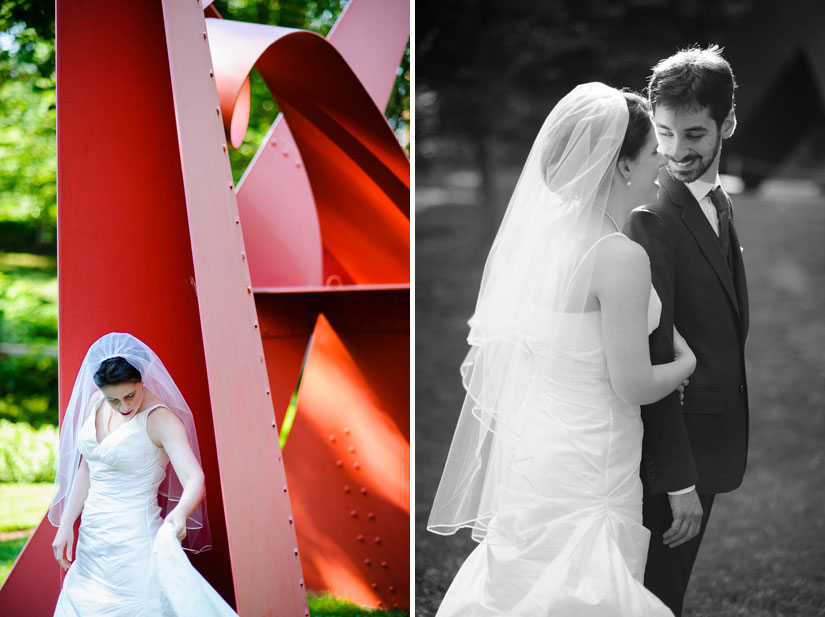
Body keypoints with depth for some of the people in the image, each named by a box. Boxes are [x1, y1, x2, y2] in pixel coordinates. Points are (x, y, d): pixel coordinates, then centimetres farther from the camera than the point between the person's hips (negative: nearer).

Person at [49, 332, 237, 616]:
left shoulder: (160, 419, -16)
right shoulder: (95, 404, 4)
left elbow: (195, 480, -28)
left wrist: (179, 514, -48)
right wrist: (66, 525, 10)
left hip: (134, 539, -7)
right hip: (91, 540, 7)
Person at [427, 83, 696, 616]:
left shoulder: (545, 231, 2)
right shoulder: (622, 256, -22)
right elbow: (633, 386, -19)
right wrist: (686, 362, -1)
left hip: (532, 444, 8)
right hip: (585, 465, -8)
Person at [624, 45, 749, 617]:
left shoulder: (720, 202, 7)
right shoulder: (651, 221, -21)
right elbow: (652, 362, -22)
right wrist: (680, 481, -22)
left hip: (709, 441, 8)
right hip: (670, 448, -8)